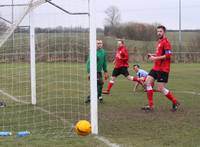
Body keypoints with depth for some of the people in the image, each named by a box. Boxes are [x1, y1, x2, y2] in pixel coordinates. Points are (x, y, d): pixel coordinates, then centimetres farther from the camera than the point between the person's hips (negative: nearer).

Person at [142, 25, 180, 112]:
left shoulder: (165, 42, -13)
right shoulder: (159, 42, 16)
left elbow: (168, 55, -21)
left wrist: (155, 58, -20)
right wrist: (152, 55, 9)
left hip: (163, 69, -9)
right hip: (156, 68, 9)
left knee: (161, 89, -7)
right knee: (147, 82, 0)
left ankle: (175, 103, 12)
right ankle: (150, 106, 3)